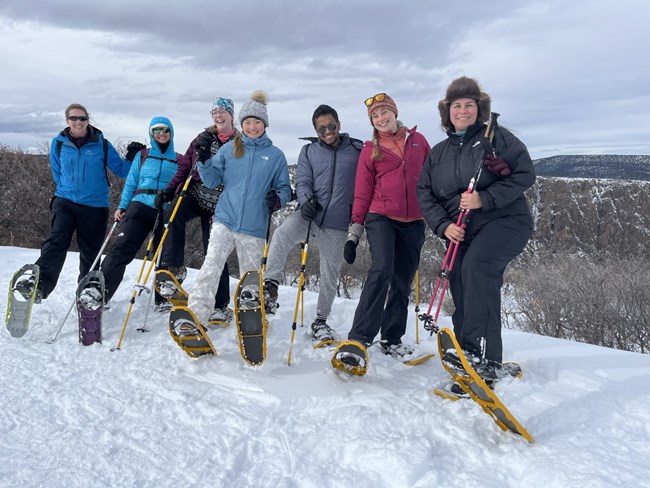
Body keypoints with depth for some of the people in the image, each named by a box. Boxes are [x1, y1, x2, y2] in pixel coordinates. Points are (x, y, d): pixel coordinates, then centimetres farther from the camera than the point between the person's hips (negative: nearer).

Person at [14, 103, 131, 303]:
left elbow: (120, 170, 3)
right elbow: (57, 174, 18)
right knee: (56, 241, -21)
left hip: (95, 206, 0)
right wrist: (70, 187, 11)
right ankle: (39, 284, -32)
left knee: (90, 252, 6)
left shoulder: (102, 144, 0)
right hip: (65, 201, 1)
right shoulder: (58, 144, 6)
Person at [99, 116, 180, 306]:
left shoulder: (179, 160, 14)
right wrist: (121, 207, 3)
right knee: (122, 249, -14)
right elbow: (130, 184, 14)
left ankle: (163, 300, 17)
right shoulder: (142, 156, 16)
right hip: (140, 206, 0)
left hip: (166, 212, 0)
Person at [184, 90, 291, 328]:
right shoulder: (229, 148, 8)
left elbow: (284, 188, 9)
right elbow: (212, 181, 9)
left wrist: (277, 200, -13)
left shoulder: (276, 155, 6)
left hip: (254, 227, 0)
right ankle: (195, 316, -21)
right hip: (225, 220, 0)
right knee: (211, 265, -20)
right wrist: (204, 159, -8)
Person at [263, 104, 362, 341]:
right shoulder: (309, 151, 11)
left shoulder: (357, 150, 6)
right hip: (310, 213, 1)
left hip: (337, 222, 0)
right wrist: (306, 200, -18)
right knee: (281, 235, -30)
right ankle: (270, 288, -24)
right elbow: (302, 181, 3)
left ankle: (321, 320, 24)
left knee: (330, 271, 7)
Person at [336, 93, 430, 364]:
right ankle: (359, 338, -20)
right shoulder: (370, 150, 5)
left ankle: (392, 339, 17)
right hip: (381, 217, -3)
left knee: (402, 282, 5)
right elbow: (362, 193, 4)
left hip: (413, 223, 3)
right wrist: (354, 232, -2)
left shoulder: (417, 140, 11)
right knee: (381, 271, -21)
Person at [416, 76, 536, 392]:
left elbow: (525, 174, -7)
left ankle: (482, 354, -32)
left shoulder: (497, 137, 0)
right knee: (463, 296, 3)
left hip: (506, 221, -5)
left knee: (477, 265, -33)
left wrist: (485, 198, -19)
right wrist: (444, 225, -8)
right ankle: (474, 369, 15)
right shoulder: (438, 153, 14)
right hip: (463, 233, 6)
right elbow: (424, 194, 9)